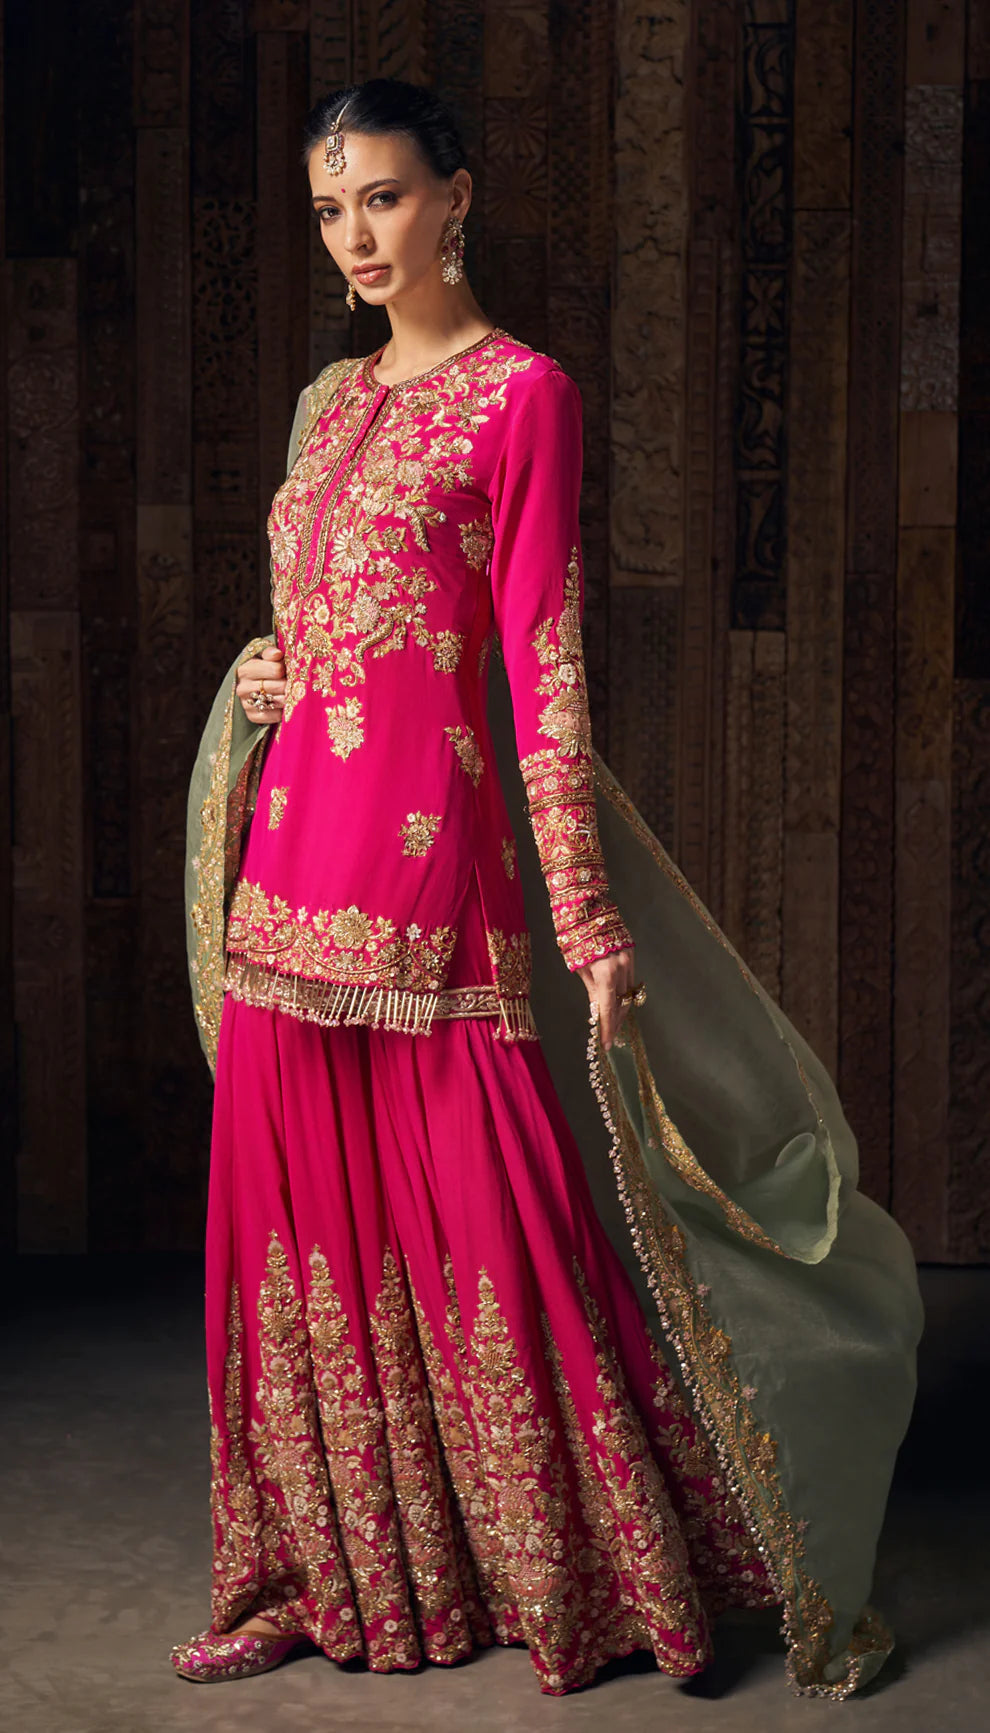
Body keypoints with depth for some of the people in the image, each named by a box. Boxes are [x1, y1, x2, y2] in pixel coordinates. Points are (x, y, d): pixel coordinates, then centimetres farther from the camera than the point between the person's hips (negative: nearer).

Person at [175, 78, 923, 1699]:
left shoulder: (521, 393, -4)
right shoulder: (331, 402, 17)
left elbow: (541, 659, -11)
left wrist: (585, 914, -15)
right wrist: (260, 677, 8)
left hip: (430, 870, -7)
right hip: (295, 876, 7)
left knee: (487, 1226, -2)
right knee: (303, 1235, 11)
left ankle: (595, 1576, 15)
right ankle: (329, 1573, 25)